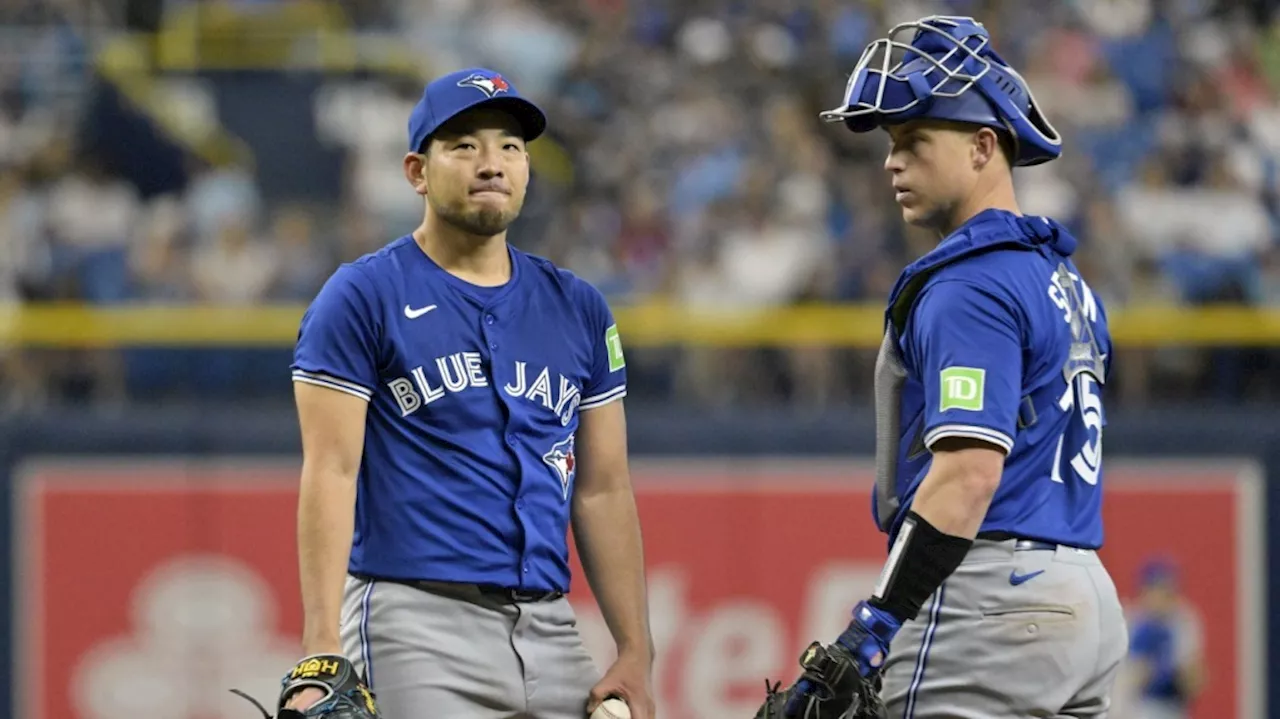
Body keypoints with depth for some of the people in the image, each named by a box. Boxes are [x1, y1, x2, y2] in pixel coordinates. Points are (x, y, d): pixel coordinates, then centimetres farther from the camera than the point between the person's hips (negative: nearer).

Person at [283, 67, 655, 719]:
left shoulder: (578, 310, 16)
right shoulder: (362, 298, 1)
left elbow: (603, 490, 16)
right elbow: (330, 474, -6)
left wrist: (635, 654, 7)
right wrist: (323, 653, -16)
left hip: (550, 633, 5)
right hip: (415, 630, -5)